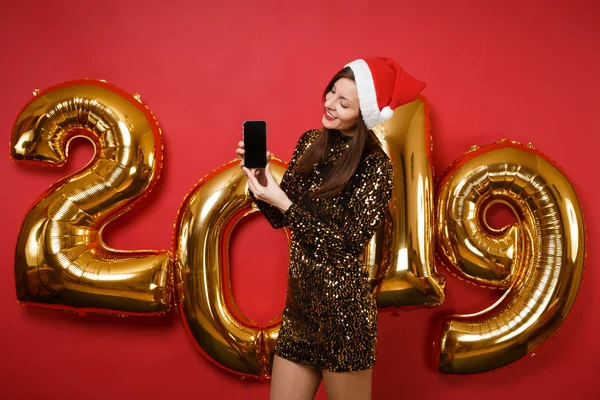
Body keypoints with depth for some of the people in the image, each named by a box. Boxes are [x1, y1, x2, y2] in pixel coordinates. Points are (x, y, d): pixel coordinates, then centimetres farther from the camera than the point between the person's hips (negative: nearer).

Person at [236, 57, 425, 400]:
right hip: (299, 301, 6)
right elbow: (280, 219, 8)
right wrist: (259, 175, -9)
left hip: (343, 308, -6)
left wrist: (284, 201, -20)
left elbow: (348, 243, -18)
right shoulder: (311, 142, 5)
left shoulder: (376, 166, -13)